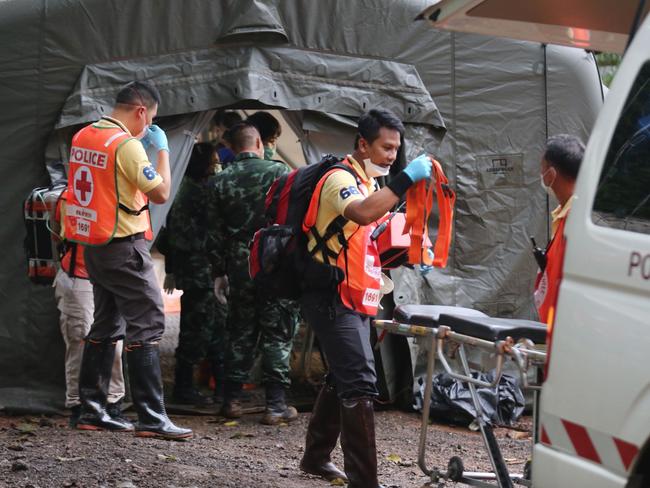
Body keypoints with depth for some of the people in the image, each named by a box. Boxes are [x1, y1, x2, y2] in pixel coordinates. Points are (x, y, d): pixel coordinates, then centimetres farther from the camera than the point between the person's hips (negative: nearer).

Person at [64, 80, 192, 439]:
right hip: (124, 247, -9)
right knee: (146, 325, -7)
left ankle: (92, 411, 18)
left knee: (105, 325, 16)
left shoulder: (83, 137, 8)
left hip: (93, 246, 9)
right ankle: (151, 418, -11)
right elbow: (161, 193, -15)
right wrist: (162, 150, -3)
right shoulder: (127, 144, -17)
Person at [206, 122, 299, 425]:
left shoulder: (221, 181, 5)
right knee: (277, 335, 2)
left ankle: (232, 400, 17)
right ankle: (276, 405, 0)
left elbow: (214, 233, 7)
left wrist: (219, 273, 14)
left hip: (239, 267, 3)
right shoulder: (279, 173, -5)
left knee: (240, 334, 14)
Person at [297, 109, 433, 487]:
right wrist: (405, 179, -37)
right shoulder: (340, 179, -14)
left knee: (342, 379, 19)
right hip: (333, 297, -10)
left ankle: (316, 457, 33)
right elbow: (362, 213, -36)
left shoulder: (370, 183, 17)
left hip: (356, 299, 10)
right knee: (360, 383, -17)